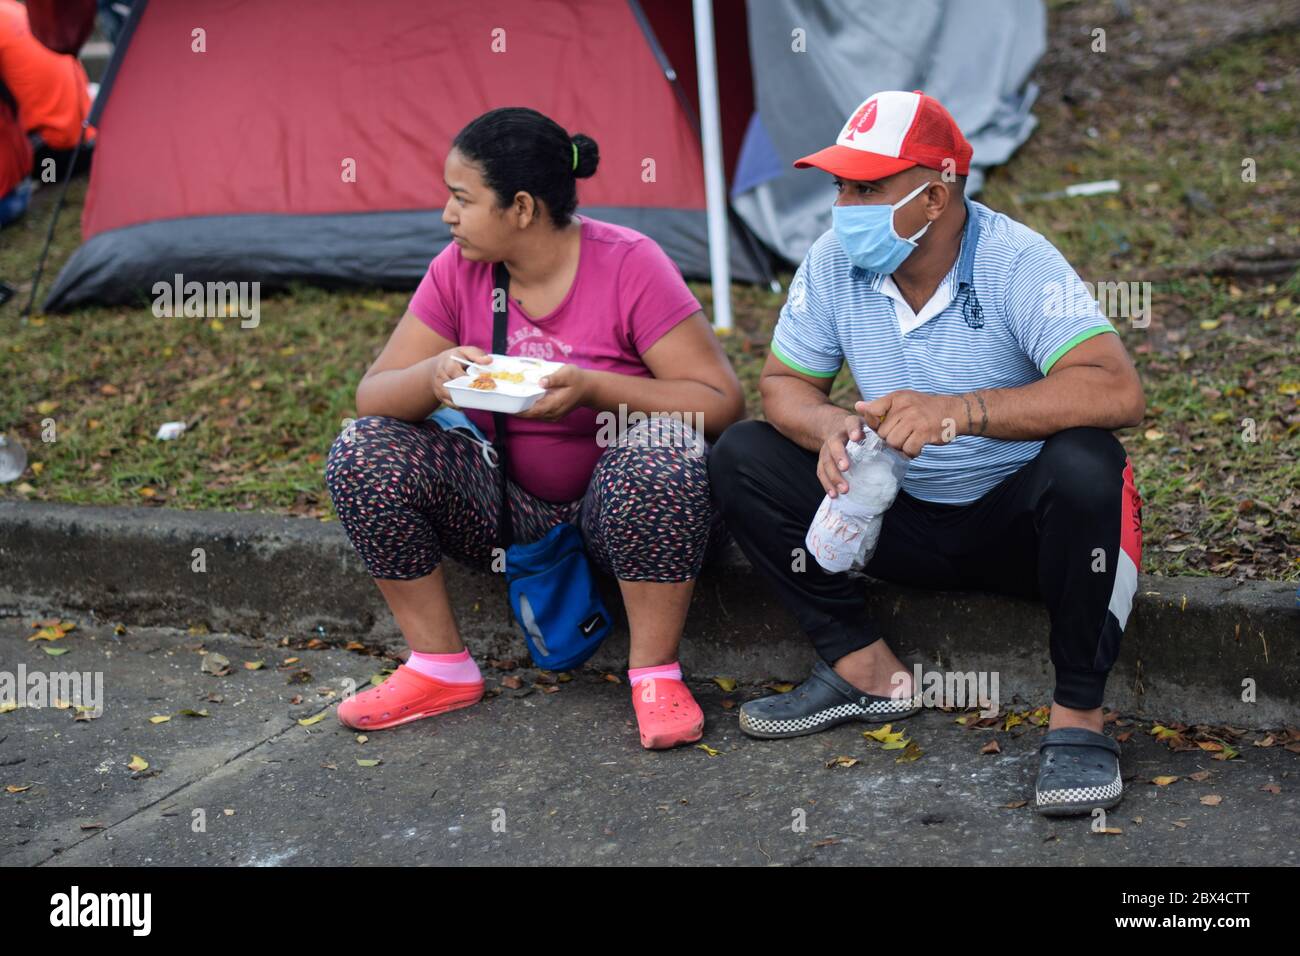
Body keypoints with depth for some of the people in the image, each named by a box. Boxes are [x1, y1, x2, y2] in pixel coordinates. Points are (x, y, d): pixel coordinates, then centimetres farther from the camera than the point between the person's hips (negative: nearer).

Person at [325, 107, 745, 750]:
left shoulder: (629, 265, -16)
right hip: (512, 513, 5)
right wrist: (433, 376, -26)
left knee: (662, 448, -37)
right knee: (362, 454, -15)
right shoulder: (458, 270, -3)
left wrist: (593, 389, -32)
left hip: (625, 505, -4)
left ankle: (654, 674, -21)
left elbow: (722, 403, -19)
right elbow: (371, 398, -3)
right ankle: (439, 666, -5)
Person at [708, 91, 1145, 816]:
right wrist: (831, 429, -24)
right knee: (742, 457, -10)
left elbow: (1120, 393, -35)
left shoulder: (1017, 263, -23)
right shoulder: (835, 263, -8)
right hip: (907, 521, 5)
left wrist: (960, 411, -45)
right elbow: (786, 384, 1)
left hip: (1019, 523, -5)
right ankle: (869, 671, -6)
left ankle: (1079, 714, -21)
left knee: (1084, 465, -38)